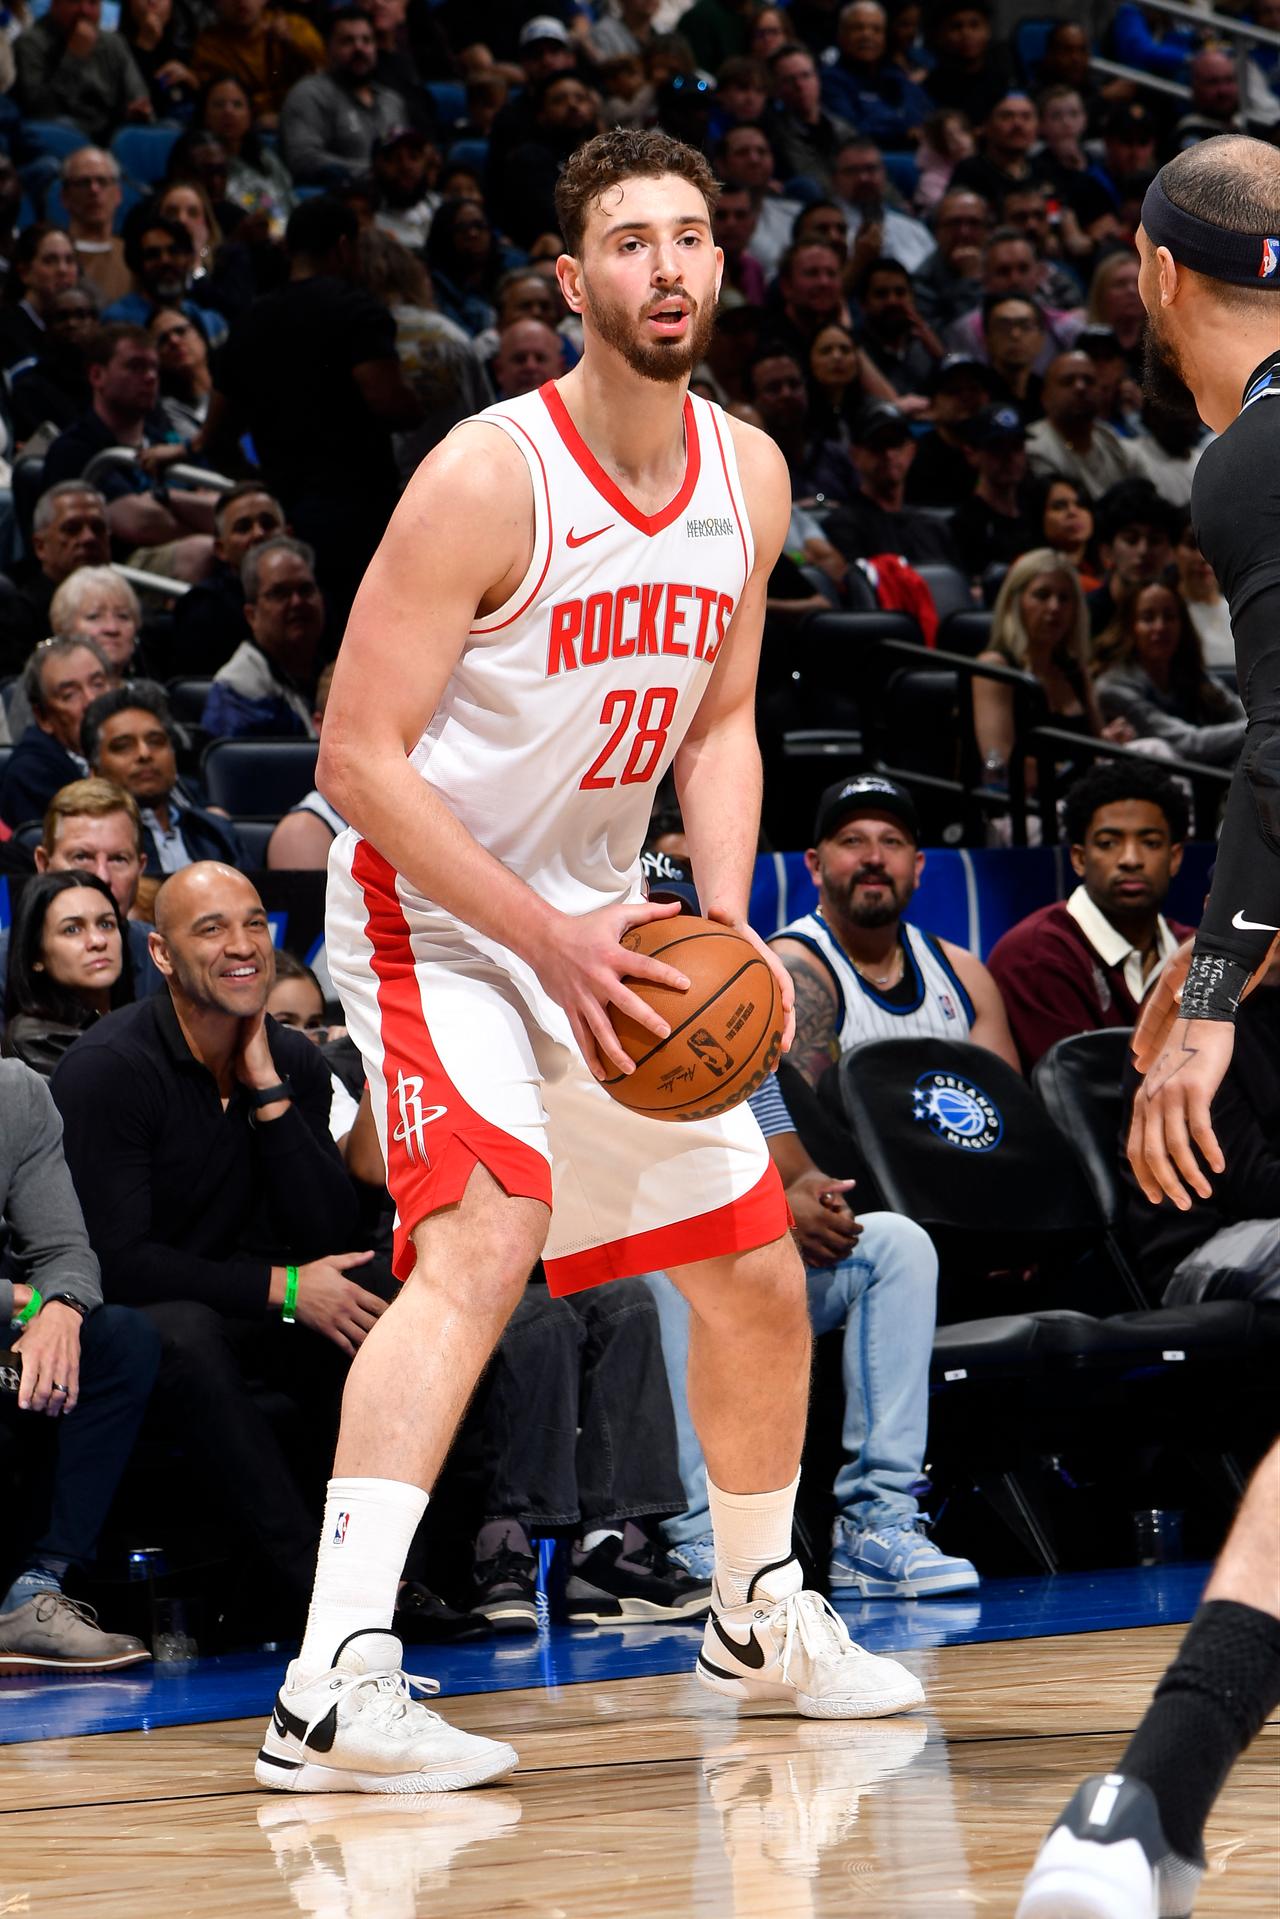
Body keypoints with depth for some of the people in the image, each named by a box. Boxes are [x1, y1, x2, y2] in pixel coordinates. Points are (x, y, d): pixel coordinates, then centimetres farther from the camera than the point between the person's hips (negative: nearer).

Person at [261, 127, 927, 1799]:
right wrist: (547, 941, -25)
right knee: (481, 1240, -30)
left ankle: (761, 1616, 40)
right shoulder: (489, 478, -21)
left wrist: (723, 920, -5)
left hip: (603, 921, 8)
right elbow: (358, 758, -21)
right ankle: (333, 1690, -37)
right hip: (435, 911, -8)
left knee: (761, 1279, 16)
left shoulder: (749, 477, 1)